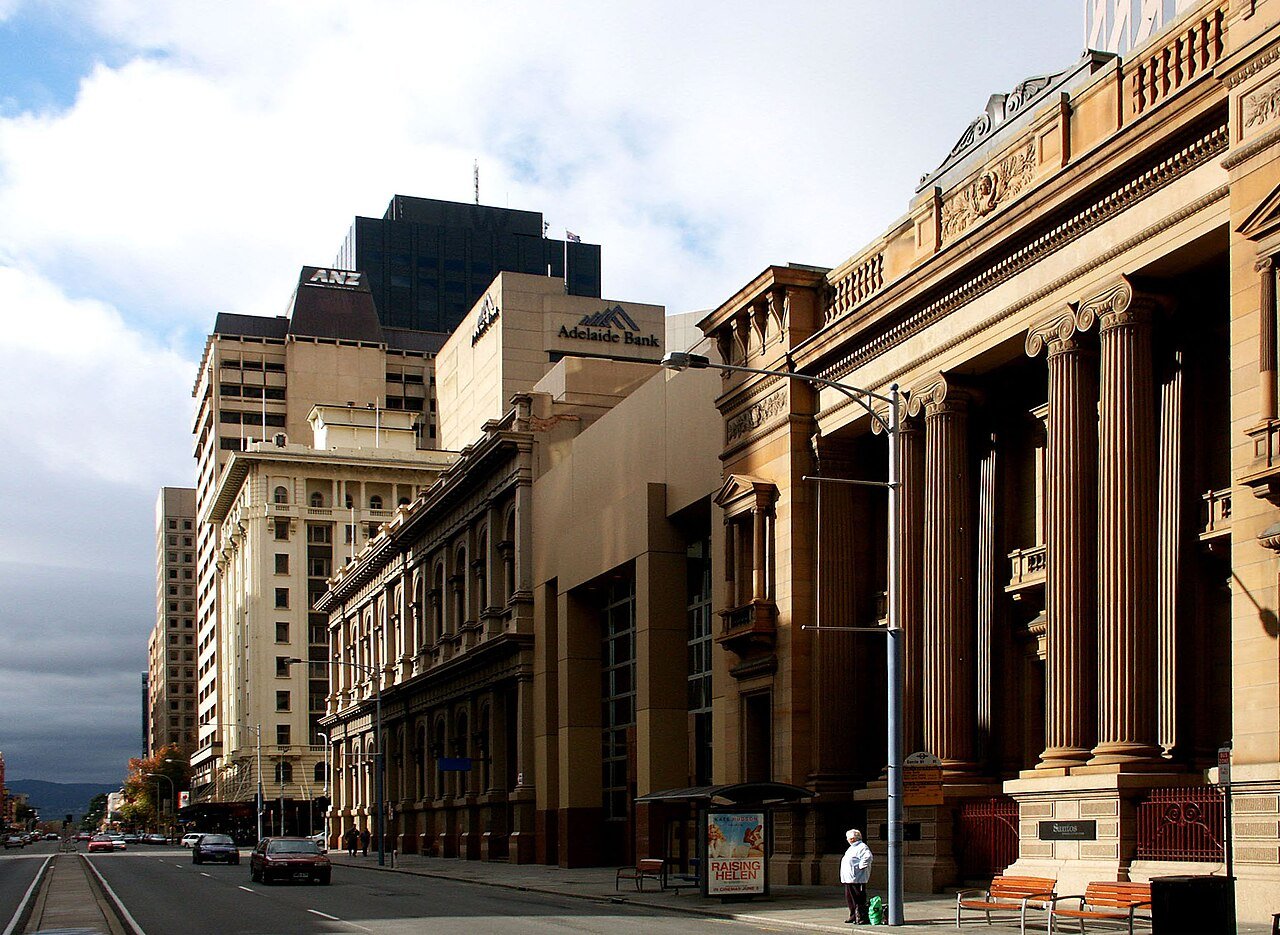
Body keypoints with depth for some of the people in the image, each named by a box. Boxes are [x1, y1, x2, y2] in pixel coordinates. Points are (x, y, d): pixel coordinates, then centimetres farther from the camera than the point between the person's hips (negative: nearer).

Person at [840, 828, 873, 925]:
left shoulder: (862, 847, -11)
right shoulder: (852, 848, 21)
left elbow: (868, 857, -28)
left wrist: (861, 867, -22)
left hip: (857, 879, -10)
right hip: (849, 879, 10)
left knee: (859, 900, -9)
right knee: (849, 899, 14)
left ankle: (863, 918, -8)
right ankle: (853, 916, 24)